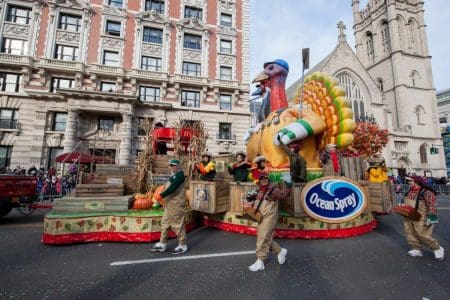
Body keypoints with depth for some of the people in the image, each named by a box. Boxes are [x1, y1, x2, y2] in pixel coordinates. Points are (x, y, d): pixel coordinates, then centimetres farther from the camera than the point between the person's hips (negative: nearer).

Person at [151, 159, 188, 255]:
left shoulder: (180, 174, -14)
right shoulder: (174, 175, 15)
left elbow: (172, 187, -23)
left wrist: (161, 195, -21)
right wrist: (161, 195, 8)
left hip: (176, 204, -10)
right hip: (170, 203, 10)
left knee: (178, 225, 0)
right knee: (165, 223, 15)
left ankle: (182, 246, 13)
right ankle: (162, 244, 28)